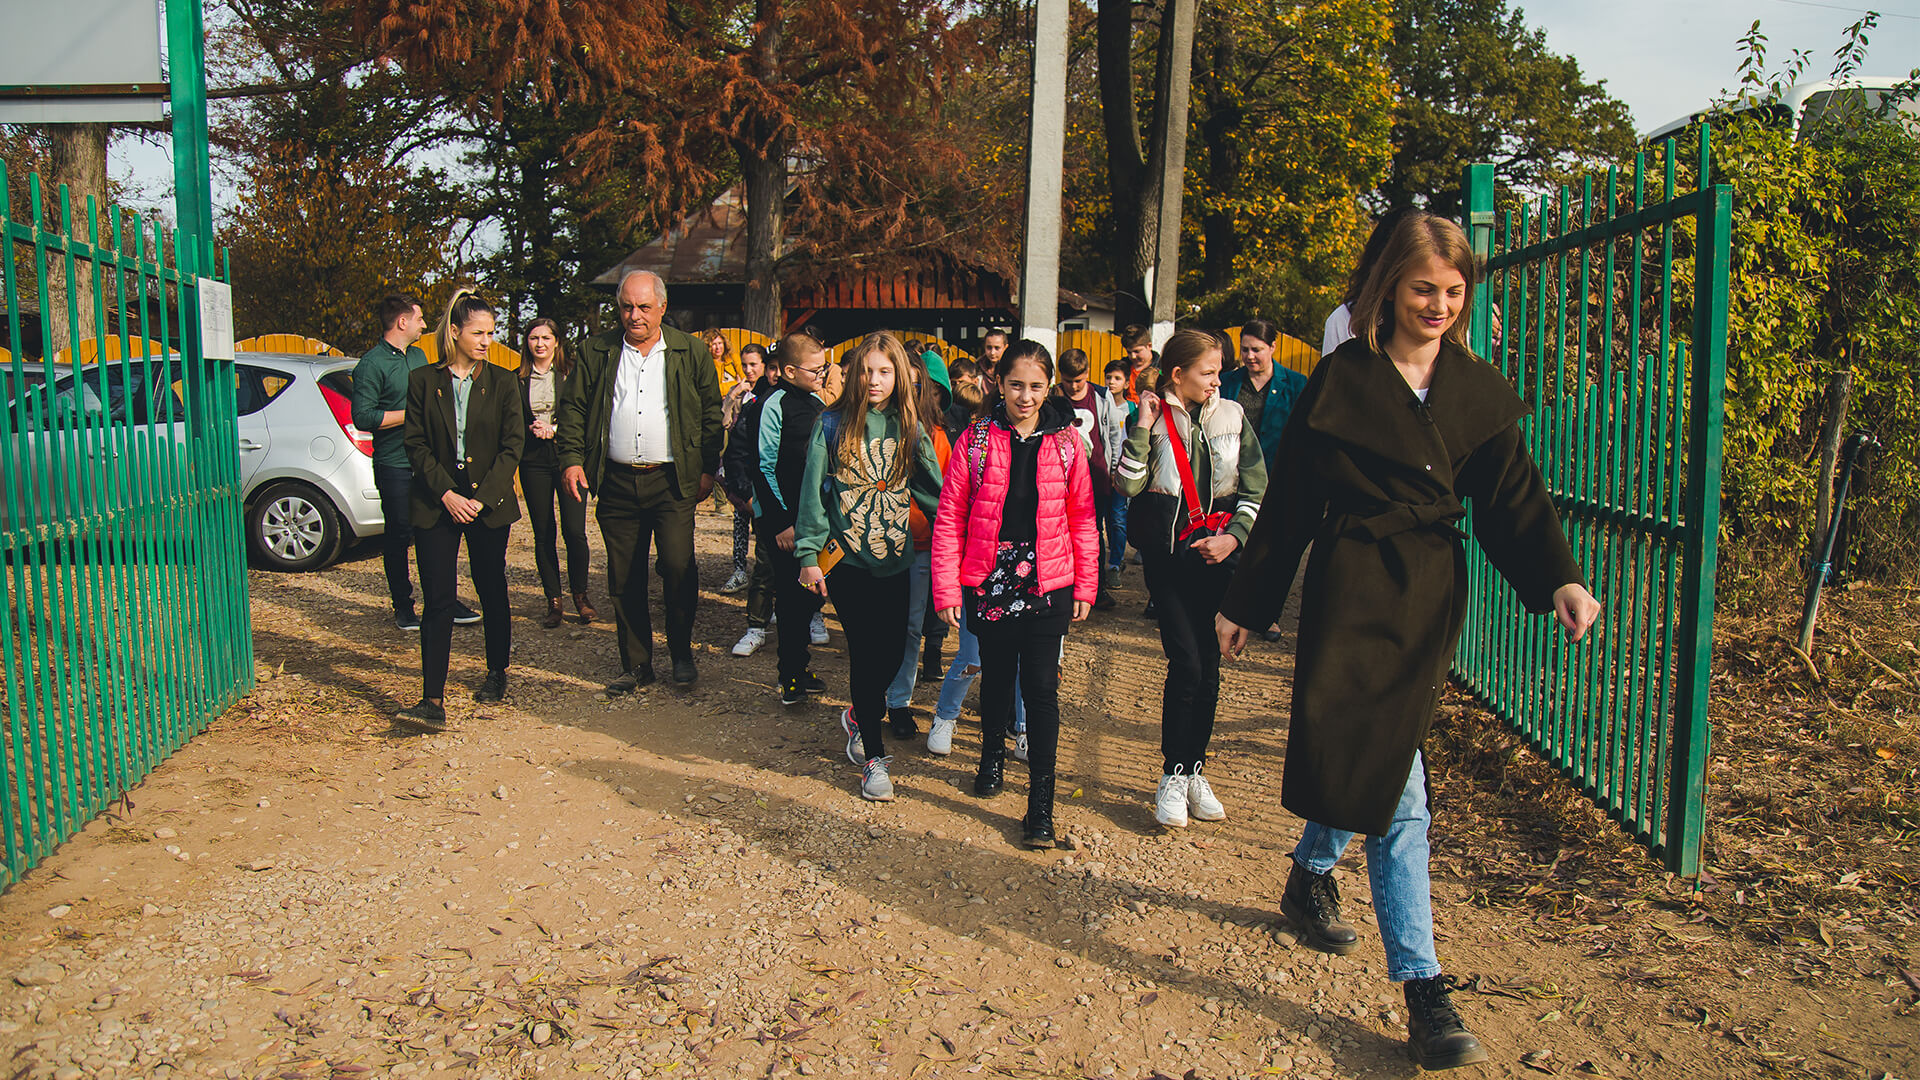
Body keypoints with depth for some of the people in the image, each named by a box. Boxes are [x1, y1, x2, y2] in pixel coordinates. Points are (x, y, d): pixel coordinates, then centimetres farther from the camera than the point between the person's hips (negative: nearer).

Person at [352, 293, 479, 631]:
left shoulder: (418, 356, 15)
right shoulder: (371, 365, -10)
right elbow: (363, 417, -17)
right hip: (395, 466, -6)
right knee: (399, 536, 4)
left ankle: (447, 601, 16)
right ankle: (403, 607, 16)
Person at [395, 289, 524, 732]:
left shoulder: (502, 382, 4)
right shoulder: (423, 381, 4)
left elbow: (513, 445, 0)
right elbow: (416, 445, 1)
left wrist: (481, 497, -9)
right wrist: (446, 493, -11)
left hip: (489, 503, 1)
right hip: (436, 504, -1)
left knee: (492, 592, 10)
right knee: (437, 600, -5)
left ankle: (497, 673, 31)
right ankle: (433, 700, -7)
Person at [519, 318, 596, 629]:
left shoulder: (571, 374, 5)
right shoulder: (517, 379, 8)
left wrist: (554, 429, -12)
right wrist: (532, 430, -10)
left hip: (568, 458, -1)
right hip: (534, 463, 2)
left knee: (574, 531, -7)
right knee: (543, 534, 4)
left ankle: (580, 595, 10)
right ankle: (553, 601, 12)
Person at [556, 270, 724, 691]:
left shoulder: (689, 353, 5)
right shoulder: (596, 352, 8)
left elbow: (712, 413, 8)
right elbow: (572, 407, 9)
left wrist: (708, 468, 4)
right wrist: (572, 459, -2)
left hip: (672, 482, -2)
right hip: (617, 483, 2)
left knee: (678, 568, -10)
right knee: (624, 578, 6)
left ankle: (682, 653, 12)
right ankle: (636, 664, 19)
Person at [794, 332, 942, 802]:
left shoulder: (910, 429, 6)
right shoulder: (832, 425, -3)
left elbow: (932, 492, 10)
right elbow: (812, 491, -2)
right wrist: (808, 554, -5)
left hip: (895, 559, 4)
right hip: (846, 558, -3)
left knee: (892, 651, 7)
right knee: (866, 651, -5)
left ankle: (858, 715, 38)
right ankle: (873, 758, 7)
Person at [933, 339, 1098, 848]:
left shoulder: (1065, 442, 2)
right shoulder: (976, 440, -1)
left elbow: (1082, 518, 7)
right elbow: (950, 517, 0)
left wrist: (1085, 586, 5)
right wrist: (947, 589, -5)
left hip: (1047, 585, 0)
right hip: (989, 583, 1)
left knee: (1041, 687, -3)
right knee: (997, 676, 15)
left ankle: (1041, 801, 3)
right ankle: (992, 755, 42)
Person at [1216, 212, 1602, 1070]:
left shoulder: (1479, 390, 10)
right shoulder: (1342, 377, -1)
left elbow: (1512, 497, 5)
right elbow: (1290, 501, 2)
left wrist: (1558, 580, -13)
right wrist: (1245, 605, 4)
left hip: (1430, 595, 4)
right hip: (1352, 588, -4)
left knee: (1378, 766, 9)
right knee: (1395, 790, -6)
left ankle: (1311, 874, 40)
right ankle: (1423, 991, 1)